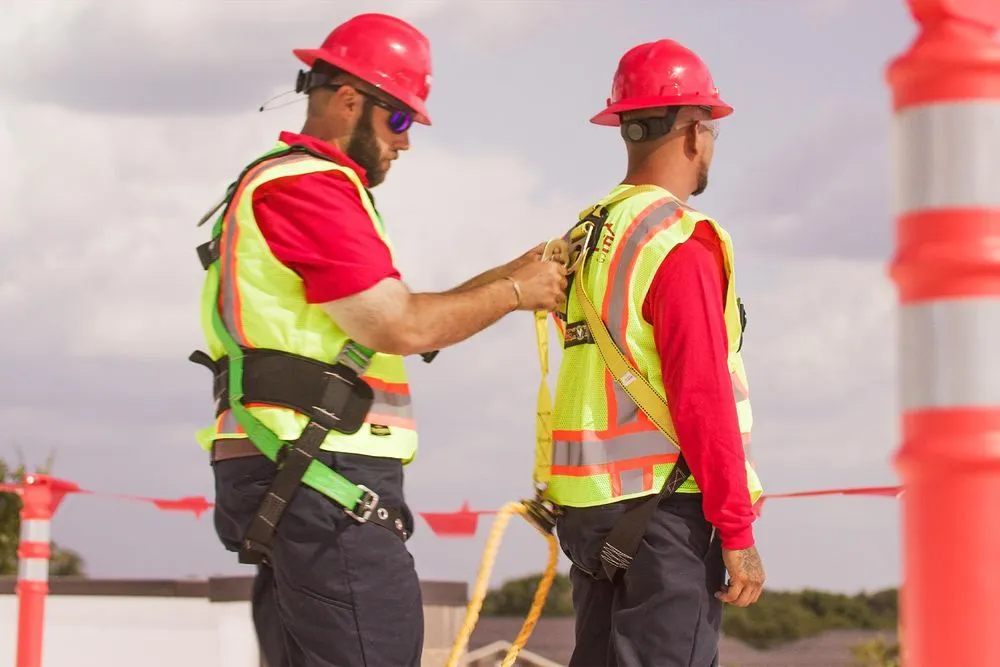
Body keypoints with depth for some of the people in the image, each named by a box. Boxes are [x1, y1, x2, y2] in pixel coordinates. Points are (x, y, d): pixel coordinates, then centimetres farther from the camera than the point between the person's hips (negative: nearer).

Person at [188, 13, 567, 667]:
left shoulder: (286, 186, 24)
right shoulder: (307, 186, -10)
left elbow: (395, 319, 22)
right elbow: (400, 328, -16)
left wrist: (505, 277, 15)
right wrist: (513, 294, -3)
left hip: (289, 485, 11)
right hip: (322, 476, -11)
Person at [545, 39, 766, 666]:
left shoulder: (586, 236, 14)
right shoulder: (682, 243, -12)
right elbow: (703, 397, -17)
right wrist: (738, 532, -14)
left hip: (589, 500, 9)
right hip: (667, 506, -9)